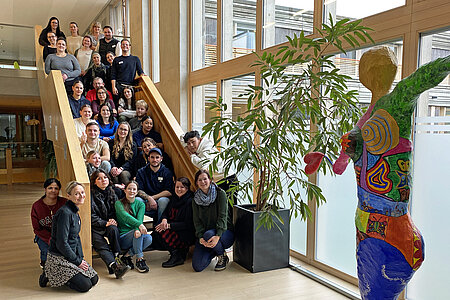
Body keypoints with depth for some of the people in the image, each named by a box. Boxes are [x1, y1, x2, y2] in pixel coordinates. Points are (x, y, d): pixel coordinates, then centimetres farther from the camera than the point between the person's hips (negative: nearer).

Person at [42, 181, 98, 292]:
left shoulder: (75, 212, 8)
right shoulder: (65, 213, -22)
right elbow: (62, 243, -24)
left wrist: (80, 257, 4)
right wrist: (77, 261, -15)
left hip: (71, 256, 9)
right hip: (58, 258, -9)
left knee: (94, 279, 4)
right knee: (85, 285, -13)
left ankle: (54, 275, 15)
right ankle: (51, 276, 3)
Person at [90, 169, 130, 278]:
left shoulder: (112, 194, 12)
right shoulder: (91, 195, -5)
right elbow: (91, 216, -7)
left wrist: (113, 221, -4)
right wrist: (105, 223, -15)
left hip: (108, 225, 4)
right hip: (94, 228, -4)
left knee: (113, 229, -31)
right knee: (102, 246, -27)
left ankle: (116, 258, -28)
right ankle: (115, 266, -47)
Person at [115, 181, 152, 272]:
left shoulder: (140, 204, 8)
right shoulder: (119, 203, -3)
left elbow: (140, 219, -10)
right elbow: (124, 216, -24)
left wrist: (138, 230, -33)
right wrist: (139, 224, -41)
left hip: (134, 237, 3)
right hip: (122, 238, -3)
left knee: (149, 238, -26)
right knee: (137, 231, -32)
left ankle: (127, 256, -10)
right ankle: (139, 260, -21)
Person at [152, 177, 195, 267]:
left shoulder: (190, 201, -15)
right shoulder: (174, 198, 9)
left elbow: (188, 224, -17)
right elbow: (165, 212, 14)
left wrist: (169, 225, -21)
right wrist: (164, 219, -11)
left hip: (186, 235, -8)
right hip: (173, 229, 8)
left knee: (159, 233, -25)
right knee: (153, 236, -15)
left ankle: (177, 256, -12)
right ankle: (180, 250, -3)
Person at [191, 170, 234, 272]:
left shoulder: (220, 193, -8)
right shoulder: (196, 199, 4)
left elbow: (222, 216, -16)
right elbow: (197, 221, -2)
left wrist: (217, 236, -30)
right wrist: (200, 238, -21)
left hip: (223, 232, -3)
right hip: (204, 234, 3)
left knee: (208, 234, -37)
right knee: (197, 266, -16)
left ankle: (223, 256, -6)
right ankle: (214, 251, 16)